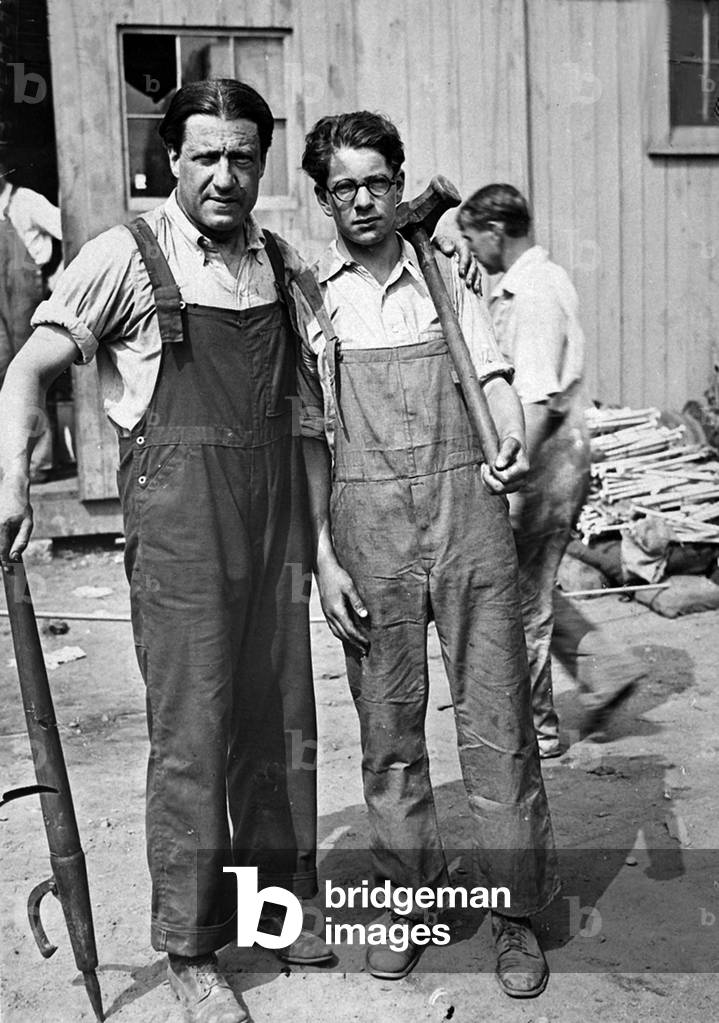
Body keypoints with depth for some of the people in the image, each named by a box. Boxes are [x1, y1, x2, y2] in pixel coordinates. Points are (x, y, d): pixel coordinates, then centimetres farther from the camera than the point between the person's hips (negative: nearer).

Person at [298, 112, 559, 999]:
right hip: (369, 525, 0)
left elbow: (494, 376, 5)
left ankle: (517, 911, 19)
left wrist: (511, 442, -18)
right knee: (388, 728, 8)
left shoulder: (447, 276, 10)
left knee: (497, 723, 3)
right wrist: (323, 558, -1)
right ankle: (410, 894, 26)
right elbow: (309, 438, 5)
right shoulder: (307, 298, 6)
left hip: (468, 512, 1)